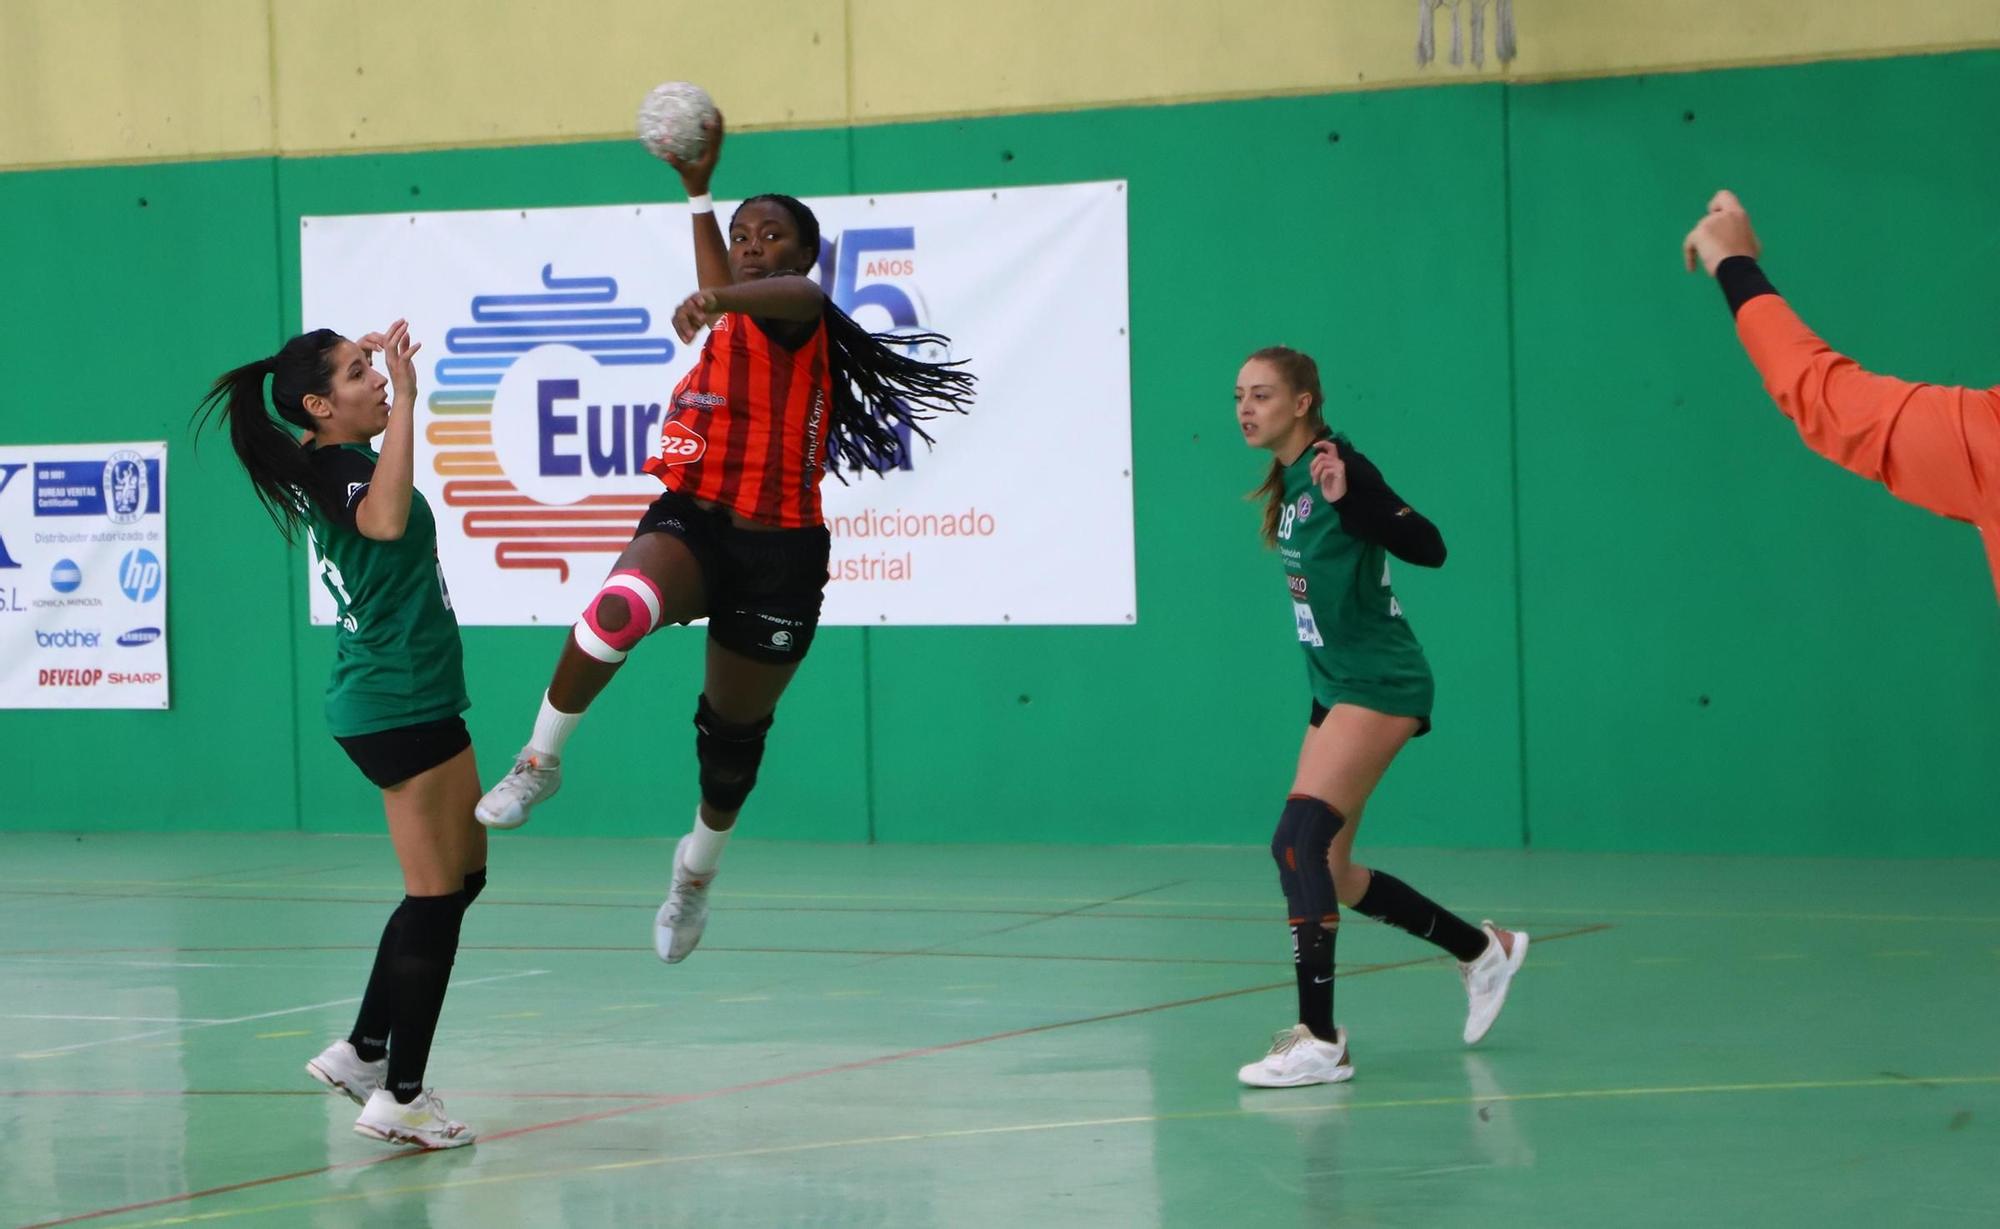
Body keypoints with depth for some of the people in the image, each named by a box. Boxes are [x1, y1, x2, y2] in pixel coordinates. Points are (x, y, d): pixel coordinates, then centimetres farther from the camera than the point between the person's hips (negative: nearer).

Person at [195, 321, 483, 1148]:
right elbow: (384, 520, -42)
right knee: (436, 895, -6)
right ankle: (400, 1097, -4)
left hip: (393, 700, 10)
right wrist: (403, 402, -38)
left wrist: (384, 359, 21)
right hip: (401, 703, -10)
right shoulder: (340, 472, -19)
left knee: (461, 877, 18)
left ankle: (363, 1051, 21)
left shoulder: (337, 461, 10)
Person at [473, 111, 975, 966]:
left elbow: (798, 295, -33)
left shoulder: (799, 318, -5)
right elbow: (723, 298, 41)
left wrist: (714, 299, -53)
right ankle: (539, 763, -19)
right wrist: (698, 188, 45)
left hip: (779, 554, -4)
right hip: (693, 523, 4)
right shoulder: (735, 325, 15)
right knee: (620, 608, -34)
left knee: (735, 730, 12)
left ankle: (697, 871, 40)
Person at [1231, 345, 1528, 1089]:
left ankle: (1320, 1041, -21)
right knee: (1328, 871, 13)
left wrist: (1346, 496, -36)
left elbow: (1428, 548, -26)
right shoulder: (1288, 485, 9)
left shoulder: (1340, 468, -16)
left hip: (1380, 685, -10)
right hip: (1337, 689, 10)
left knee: (1299, 841, -21)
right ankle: (1484, 950, 32)